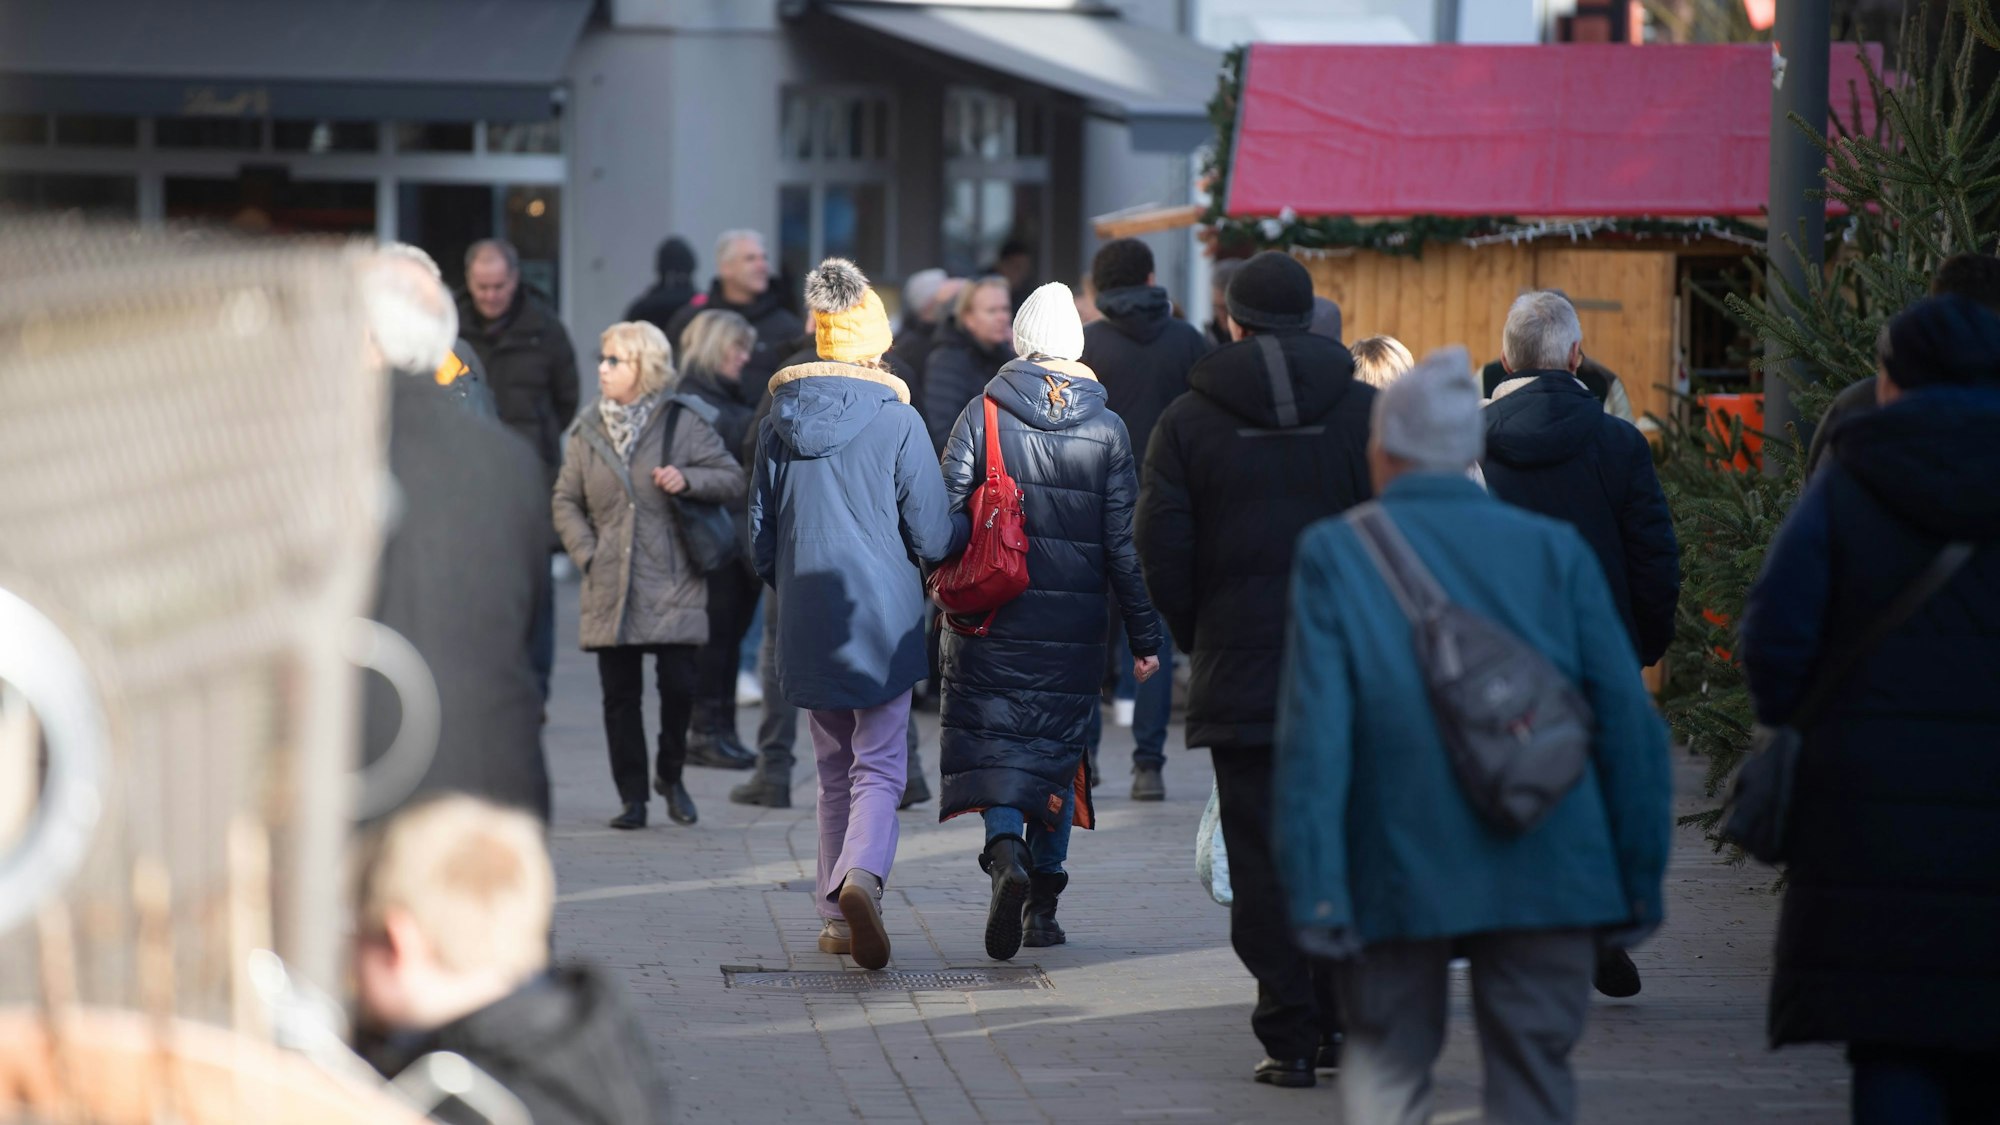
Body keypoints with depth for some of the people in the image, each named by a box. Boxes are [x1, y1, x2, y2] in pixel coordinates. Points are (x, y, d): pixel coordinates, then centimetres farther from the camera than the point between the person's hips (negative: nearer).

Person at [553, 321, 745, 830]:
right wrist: (587, 554, 1)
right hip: (610, 587, 3)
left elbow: (733, 479, 3)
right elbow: (566, 501, 14)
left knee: (678, 683, -8)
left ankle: (670, 774, 17)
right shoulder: (589, 431, 8)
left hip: (672, 584, -3)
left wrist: (688, 479, -15)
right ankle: (632, 797, 11)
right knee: (620, 693, 3)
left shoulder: (683, 423, 0)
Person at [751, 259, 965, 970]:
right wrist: (970, 530, 15)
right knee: (879, 769, -4)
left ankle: (835, 916, 15)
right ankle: (861, 878, -29)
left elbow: (762, 537, 10)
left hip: (806, 623, 4)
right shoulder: (896, 419, -9)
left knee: (834, 770, 16)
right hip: (883, 619, -4)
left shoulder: (780, 418, 3)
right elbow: (932, 539, -6)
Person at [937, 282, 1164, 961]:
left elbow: (944, 514, -5)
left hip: (992, 619, -1)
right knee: (1059, 748, 12)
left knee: (994, 743, 2)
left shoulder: (983, 415, -3)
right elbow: (1125, 541, -1)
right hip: (1075, 624, 1)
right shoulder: (1105, 430, -1)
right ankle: (1043, 905, 15)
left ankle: (1005, 853, -26)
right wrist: (1144, 636, 4)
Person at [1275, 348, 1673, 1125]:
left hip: (1399, 877, -1)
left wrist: (1313, 889, -8)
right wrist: (1639, 880, 7)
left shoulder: (1334, 553, -1)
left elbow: (1314, 735, -8)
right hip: (1547, 878, 1)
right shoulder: (1555, 550, 3)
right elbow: (1627, 719, 2)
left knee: (1386, 1062, 17)